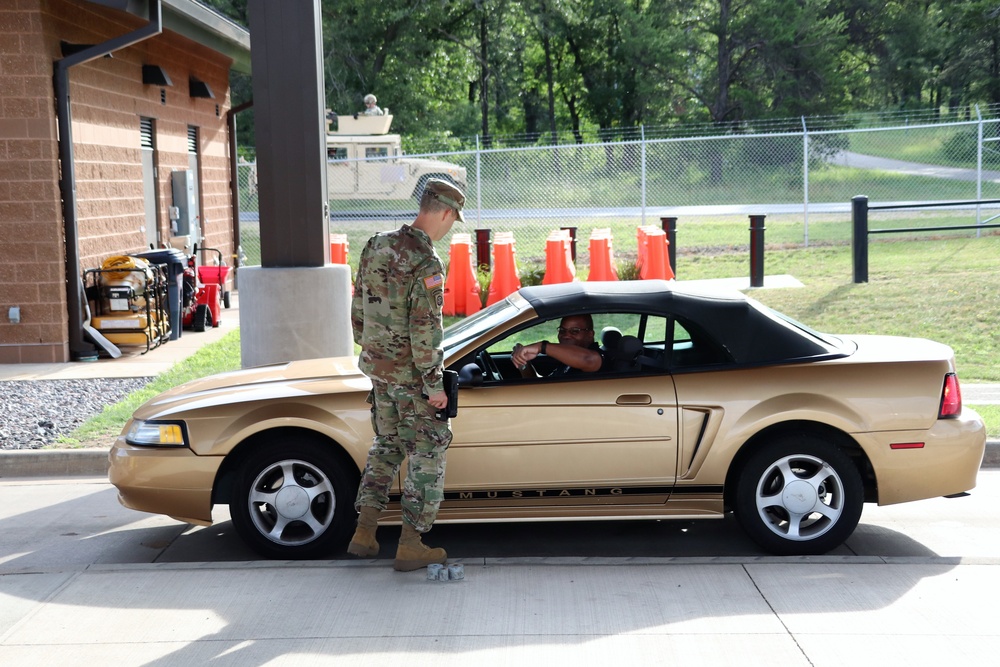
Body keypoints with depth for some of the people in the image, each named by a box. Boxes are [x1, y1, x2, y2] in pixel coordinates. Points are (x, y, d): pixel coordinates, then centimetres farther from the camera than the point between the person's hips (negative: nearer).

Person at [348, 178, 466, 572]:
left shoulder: (376, 247, 3)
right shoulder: (426, 264, -22)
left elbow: (358, 307, 11)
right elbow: (424, 330, -24)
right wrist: (434, 385, -16)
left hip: (377, 365, 8)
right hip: (411, 373, -8)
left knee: (388, 444, 21)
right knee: (427, 454, 5)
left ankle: (364, 533, 19)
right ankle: (411, 546, 7)